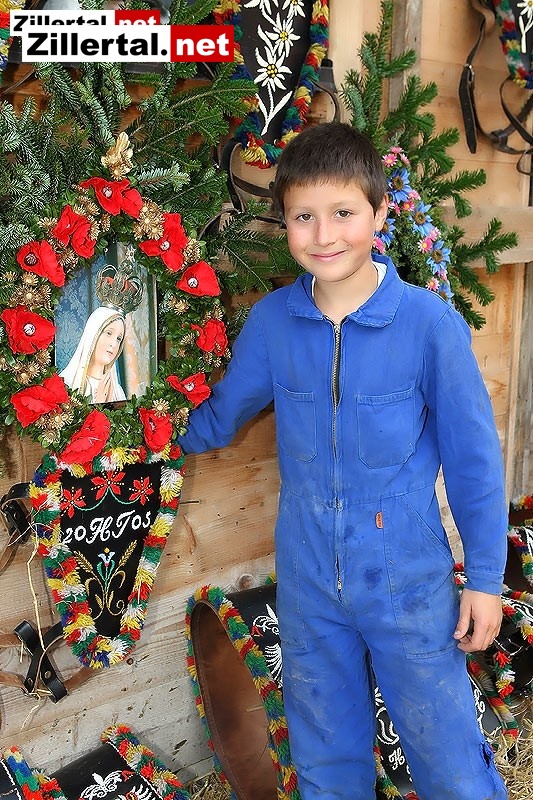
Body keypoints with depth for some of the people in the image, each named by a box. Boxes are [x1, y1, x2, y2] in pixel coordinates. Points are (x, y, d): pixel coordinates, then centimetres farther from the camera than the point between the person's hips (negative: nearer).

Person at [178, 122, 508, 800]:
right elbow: (221, 413, 8)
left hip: (409, 582, -2)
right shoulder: (271, 322, -7)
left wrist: (485, 578, -3)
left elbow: (472, 457, -7)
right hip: (307, 583, 3)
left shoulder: (430, 323, -15)